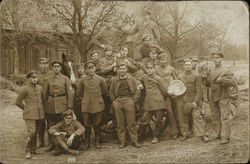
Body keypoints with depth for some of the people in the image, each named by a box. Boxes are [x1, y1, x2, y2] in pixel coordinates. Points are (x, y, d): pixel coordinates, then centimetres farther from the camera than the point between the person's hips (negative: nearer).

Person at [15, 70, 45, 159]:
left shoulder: (39, 88, 9)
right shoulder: (25, 89, -7)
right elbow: (18, 102, -2)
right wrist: (26, 108, 6)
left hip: (39, 114, 5)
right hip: (30, 115, -5)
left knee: (36, 132, 11)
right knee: (31, 132, -13)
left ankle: (33, 149, 26)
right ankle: (28, 151, -1)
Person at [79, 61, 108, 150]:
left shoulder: (100, 79, -3)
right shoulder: (83, 80, 2)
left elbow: (105, 92, 9)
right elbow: (81, 93, 18)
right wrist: (84, 99, 12)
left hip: (98, 105, -1)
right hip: (86, 106, 1)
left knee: (97, 125, 6)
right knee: (87, 125, 5)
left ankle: (97, 142, 20)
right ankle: (87, 143, 17)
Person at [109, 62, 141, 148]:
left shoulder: (131, 79, 5)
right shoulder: (114, 80, 9)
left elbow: (137, 91, 5)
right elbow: (111, 91, 17)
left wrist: (134, 100, -4)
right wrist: (114, 100, 6)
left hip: (129, 101, -1)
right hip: (118, 102, 2)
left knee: (131, 123, 0)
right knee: (120, 124, 4)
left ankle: (134, 141, 9)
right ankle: (122, 142, 12)